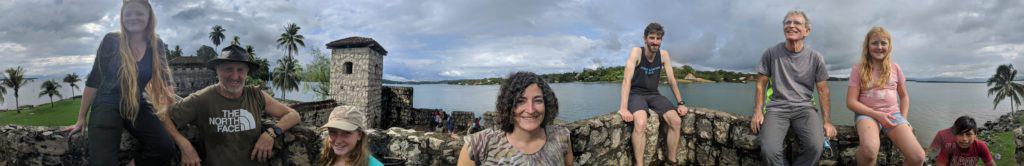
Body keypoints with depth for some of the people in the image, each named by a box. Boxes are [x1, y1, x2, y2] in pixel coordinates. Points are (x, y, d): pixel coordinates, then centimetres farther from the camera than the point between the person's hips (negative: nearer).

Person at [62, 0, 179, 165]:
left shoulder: (156, 45, 1)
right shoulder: (111, 40, -5)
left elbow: (165, 80, 4)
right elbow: (93, 80, 0)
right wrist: (81, 119, 3)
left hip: (138, 107, 3)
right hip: (107, 105, -2)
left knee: (166, 148, -25)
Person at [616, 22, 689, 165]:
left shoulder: (664, 55, -1)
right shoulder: (637, 52, -15)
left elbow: (672, 80, 6)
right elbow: (627, 79, -23)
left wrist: (680, 103, 3)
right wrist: (623, 108, -33)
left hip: (653, 95, 5)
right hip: (636, 94, -5)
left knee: (676, 121, -16)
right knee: (641, 123, -34)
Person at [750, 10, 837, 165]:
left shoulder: (815, 57, 5)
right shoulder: (771, 53, 3)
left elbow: (822, 90, 8)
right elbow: (761, 84, 7)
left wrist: (826, 121, 0)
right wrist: (758, 111, -5)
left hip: (804, 108, 1)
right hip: (777, 108, -1)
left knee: (816, 147, -29)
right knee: (769, 150, -29)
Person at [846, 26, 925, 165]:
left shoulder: (895, 68, 11)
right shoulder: (858, 69, 2)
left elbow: (904, 96, 20)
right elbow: (851, 102, -4)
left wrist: (903, 120, 4)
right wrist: (877, 114, -15)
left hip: (893, 113, 4)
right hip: (867, 113, -3)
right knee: (869, 150, -38)